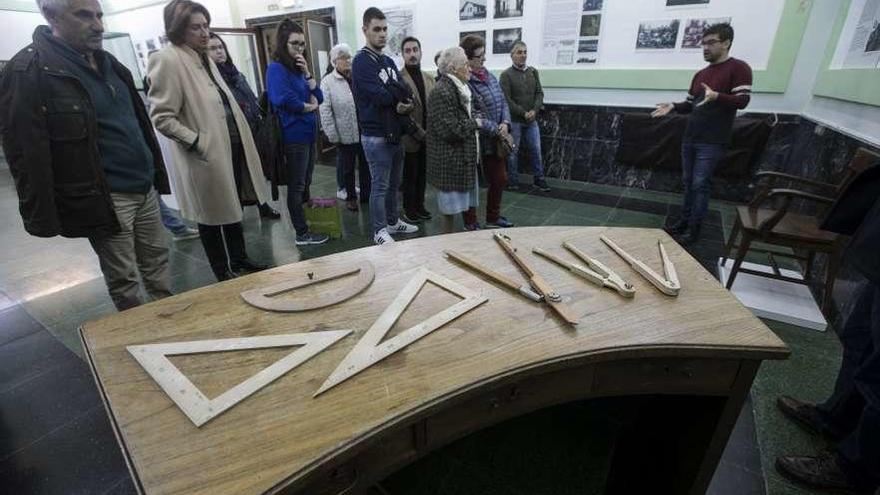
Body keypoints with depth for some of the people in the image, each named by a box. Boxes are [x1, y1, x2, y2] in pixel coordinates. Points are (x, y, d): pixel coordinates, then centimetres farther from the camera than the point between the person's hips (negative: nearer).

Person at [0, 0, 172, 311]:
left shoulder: (108, 62, 13)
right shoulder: (29, 71, -11)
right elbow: (26, 151, -14)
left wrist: (155, 174, 17)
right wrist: (44, 219, -15)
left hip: (144, 188, 7)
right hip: (104, 198, -7)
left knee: (157, 259, 16)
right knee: (122, 278, 5)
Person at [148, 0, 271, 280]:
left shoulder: (204, 58, 13)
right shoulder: (167, 60, -13)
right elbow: (161, 118, -16)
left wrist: (241, 141, 13)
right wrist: (198, 143, -22)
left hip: (231, 149, 8)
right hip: (207, 157, -8)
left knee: (233, 209, 18)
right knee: (212, 216, 6)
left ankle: (239, 260, 34)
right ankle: (223, 274, 21)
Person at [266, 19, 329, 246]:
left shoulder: (298, 68, 16)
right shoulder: (276, 68, -9)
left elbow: (319, 97, 10)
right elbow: (287, 101, -23)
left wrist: (307, 73, -2)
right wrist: (311, 107, -7)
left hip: (308, 133, 9)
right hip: (294, 135, -8)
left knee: (305, 184, 15)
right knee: (296, 186, -1)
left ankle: (307, 222, 27)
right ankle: (302, 234, 6)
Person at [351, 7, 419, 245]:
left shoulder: (389, 61, 15)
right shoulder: (361, 62, -10)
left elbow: (407, 96, 7)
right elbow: (380, 96, -23)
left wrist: (403, 105, -16)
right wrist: (398, 95, -4)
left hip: (395, 132, 8)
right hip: (376, 136, -8)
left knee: (394, 183, 16)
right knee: (380, 186, -1)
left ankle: (393, 222, 31)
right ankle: (380, 231, 11)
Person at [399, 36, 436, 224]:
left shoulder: (429, 79, 11)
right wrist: (420, 133, -16)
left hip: (427, 137, 6)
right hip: (411, 138, -6)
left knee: (422, 175, 14)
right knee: (410, 177, 5)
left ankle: (419, 206, 28)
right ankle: (409, 211, 18)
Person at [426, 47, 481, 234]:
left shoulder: (461, 89, 13)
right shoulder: (442, 92, -18)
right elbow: (450, 129, -24)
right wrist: (474, 124, -10)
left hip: (464, 156, 10)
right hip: (449, 160, -10)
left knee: (458, 202, 16)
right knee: (450, 205, 2)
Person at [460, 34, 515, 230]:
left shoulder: (489, 76, 10)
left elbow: (503, 102, 11)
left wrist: (505, 123, -7)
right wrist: (497, 130, -17)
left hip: (495, 140, 8)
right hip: (474, 142, -8)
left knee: (500, 179, 16)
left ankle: (493, 218, 35)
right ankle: (470, 224, 23)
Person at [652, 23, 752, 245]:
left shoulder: (739, 68, -5)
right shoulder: (700, 74, 16)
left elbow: (742, 100, -14)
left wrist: (716, 96, -32)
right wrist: (673, 106, -1)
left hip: (712, 142, -7)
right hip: (689, 139, 7)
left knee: (700, 184, -7)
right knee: (688, 182, 10)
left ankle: (694, 229, 1)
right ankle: (684, 220, 20)